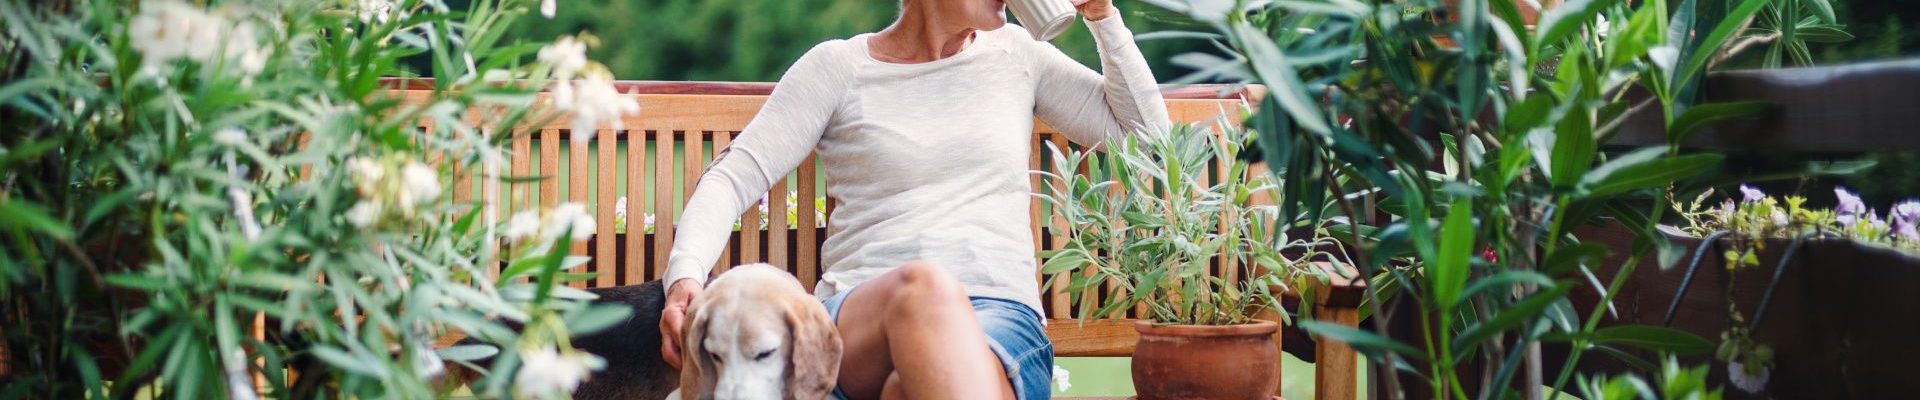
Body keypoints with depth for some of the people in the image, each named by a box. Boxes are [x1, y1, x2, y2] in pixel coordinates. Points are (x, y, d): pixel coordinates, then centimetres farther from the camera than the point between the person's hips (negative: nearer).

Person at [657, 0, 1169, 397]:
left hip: (1003, 315, 1)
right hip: (858, 319, 0)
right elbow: (733, 177, 3)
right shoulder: (837, 66, 9)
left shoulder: (1015, 53, 18)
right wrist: (685, 276, -15)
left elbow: (1145, 129, 20)